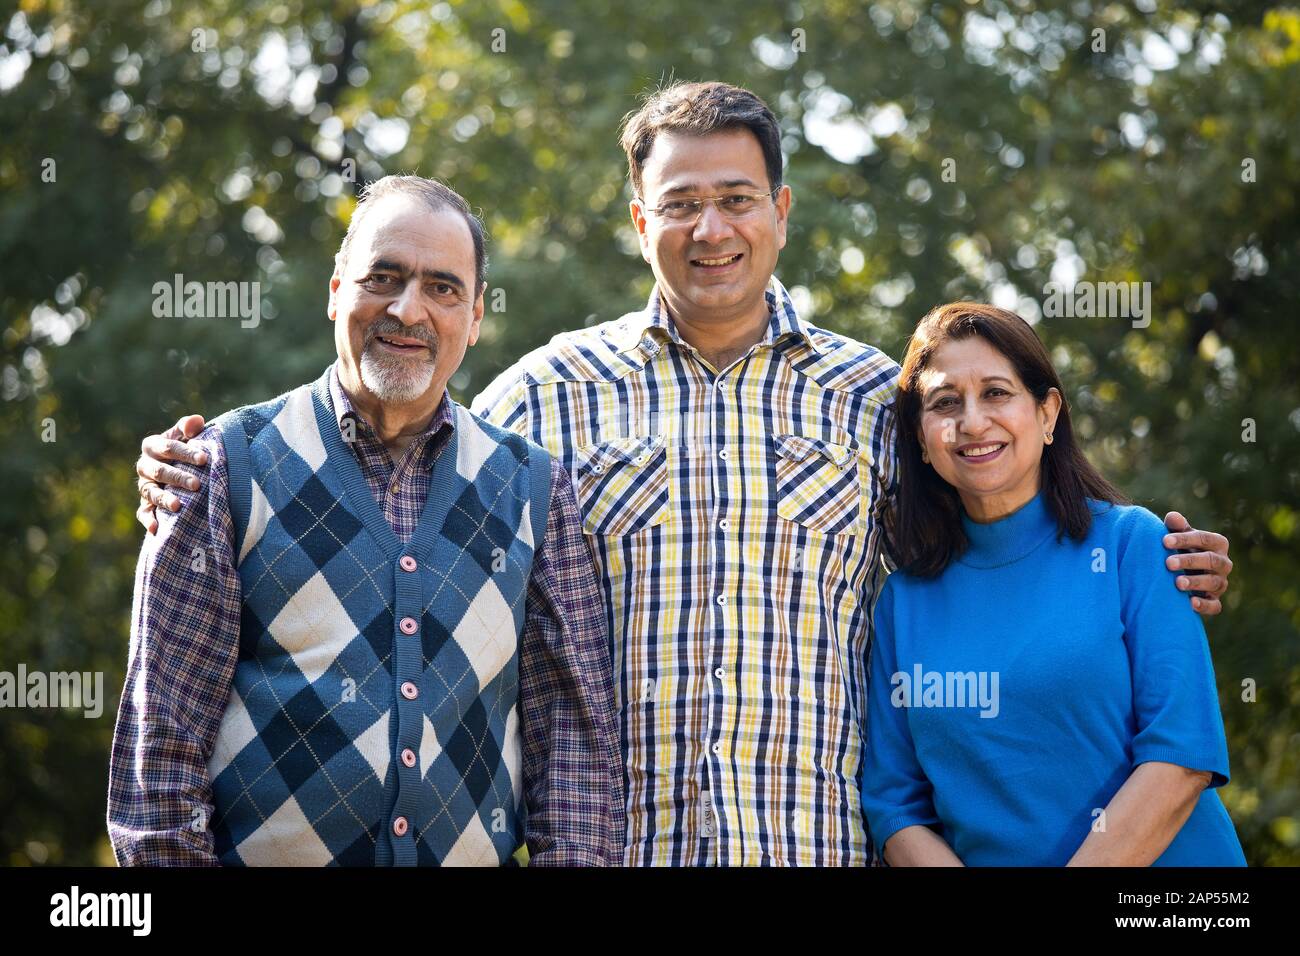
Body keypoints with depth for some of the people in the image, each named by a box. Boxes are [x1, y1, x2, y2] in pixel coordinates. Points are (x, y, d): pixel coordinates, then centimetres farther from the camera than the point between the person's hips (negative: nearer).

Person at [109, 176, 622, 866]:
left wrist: (577, 860, -7)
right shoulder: (228, 467, -4)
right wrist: (171, 860, -13)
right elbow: (164, 731, -6)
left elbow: (572, 735, 2)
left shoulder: (535, 489, 3)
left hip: (473, 855, 2)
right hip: (263, 857, -2)